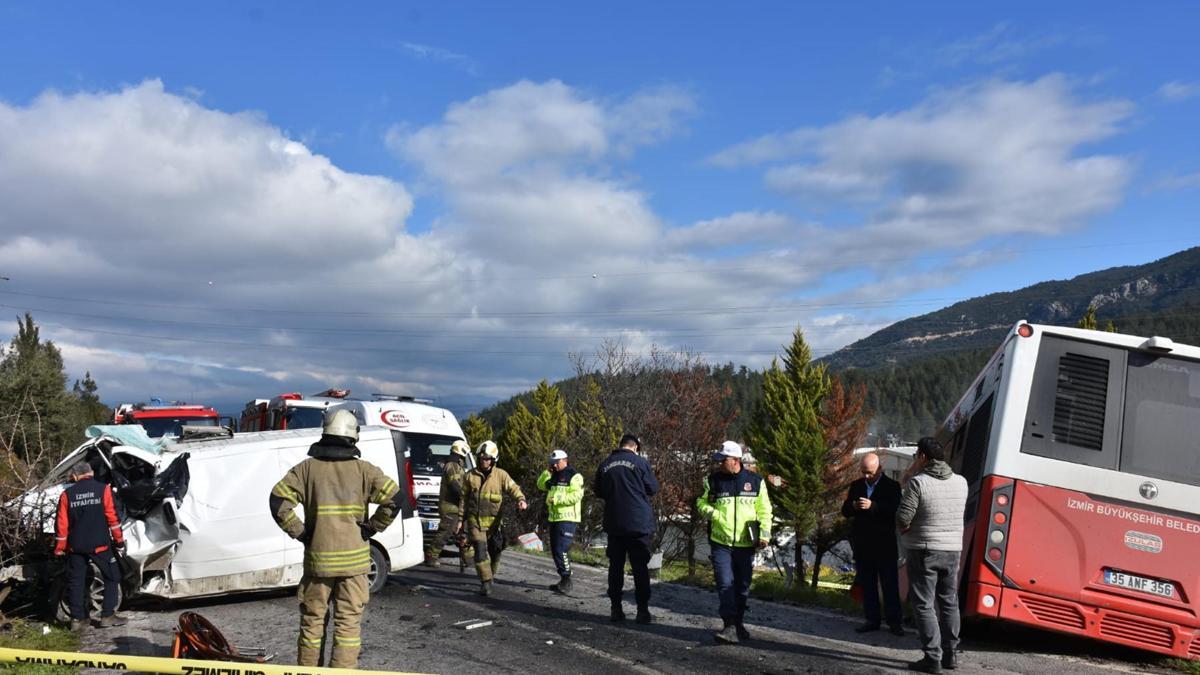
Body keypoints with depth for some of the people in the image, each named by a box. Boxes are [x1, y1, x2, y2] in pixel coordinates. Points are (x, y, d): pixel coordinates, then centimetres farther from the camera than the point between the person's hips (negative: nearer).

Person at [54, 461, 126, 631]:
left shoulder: (67, 494, 4)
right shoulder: (103, 489, -3)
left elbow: (62, 524, 4)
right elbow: (112, 517, -7)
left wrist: (59, 548, 11)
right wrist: (119, 539, 1)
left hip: (76, 546, 3)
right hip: (99, 544, -3)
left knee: (75, 582, 11)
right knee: (112, 577, 7)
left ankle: (77, 620, 12)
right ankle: (107, 616, 3)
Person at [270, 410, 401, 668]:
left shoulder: (307, 468, 1)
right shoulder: (363, 470, -1)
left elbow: (278, 500, -8)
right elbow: (394, 498, -10)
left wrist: (299, 532, -2)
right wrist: (371, 528, -2)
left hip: (317, 559, 1)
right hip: (354, 560, -1)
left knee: (312, 621, 15)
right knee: (348, 622, 5)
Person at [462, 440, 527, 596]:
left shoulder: (501, 475, 0)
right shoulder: (471, 475, 3)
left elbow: (513, 488, -9)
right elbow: (464, 498, 11)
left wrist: (521, 499, -31)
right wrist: (461, 518, 11)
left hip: (494, 522, 1)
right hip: (475, 521, -1)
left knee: (495, 552, 12)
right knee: (480, 551, -13)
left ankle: (490, 576, 36)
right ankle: (486, 583, -7)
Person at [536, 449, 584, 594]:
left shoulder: (574, 476, -9)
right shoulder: (554, 476, 18)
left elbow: (576, 495, -19)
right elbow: (541, 485, 21)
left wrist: (557, 499, -21)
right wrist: (547, 472, 7)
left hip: (567, 519, -9)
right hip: (554, 518, 9)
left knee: (561, 550, -16)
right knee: (555, 550, 12)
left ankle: (566, 581, -10)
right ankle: (564, 581, 21)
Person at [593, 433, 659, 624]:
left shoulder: (605, 465, 3)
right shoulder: (640, 462, -8)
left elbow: (599, 492, 12)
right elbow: (653, 488, -1)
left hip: (614, 524, 3)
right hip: (639, 523, -3)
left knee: (616, 566, 11)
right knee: (640, 567, 3)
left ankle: (616, 609, 12)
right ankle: (643, 610, 4)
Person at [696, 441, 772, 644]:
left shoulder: (756, 481, 3)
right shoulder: (713, 480, 3)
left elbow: (764, 510, 7)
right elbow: (701, 502, 11)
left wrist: (765, 534, -2)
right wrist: (709, 511, -11)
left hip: (746, 544, 1)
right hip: (720, 543, -1)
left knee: (742, 586, 12)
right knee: (725, 584, -11)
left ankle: (738, 622, 29)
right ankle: (730, 627, -13)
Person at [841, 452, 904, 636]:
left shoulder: (891, 486, -3)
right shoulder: (856, 486, 11)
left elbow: (895, 511, -16)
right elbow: (845, 511, 9)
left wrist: (872, 506, -27)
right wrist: (853, 507, -13)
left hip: (885, 545, -4)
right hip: (862, 545, 4)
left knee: (890, 584, 1)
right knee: (867, 584, 9)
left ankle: (894, 621, 9)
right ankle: (872, 619, 17)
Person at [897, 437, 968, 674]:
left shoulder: (918, 482, -15)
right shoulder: (961, 482, 3)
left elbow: (903, 517, -16)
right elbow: (956, 513, 12)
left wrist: (907, 530, 5)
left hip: (924, 550, -6)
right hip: (953, 550, 6)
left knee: (924, 605, 0)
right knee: (949, 603, 16)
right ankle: (950, 654, 21)